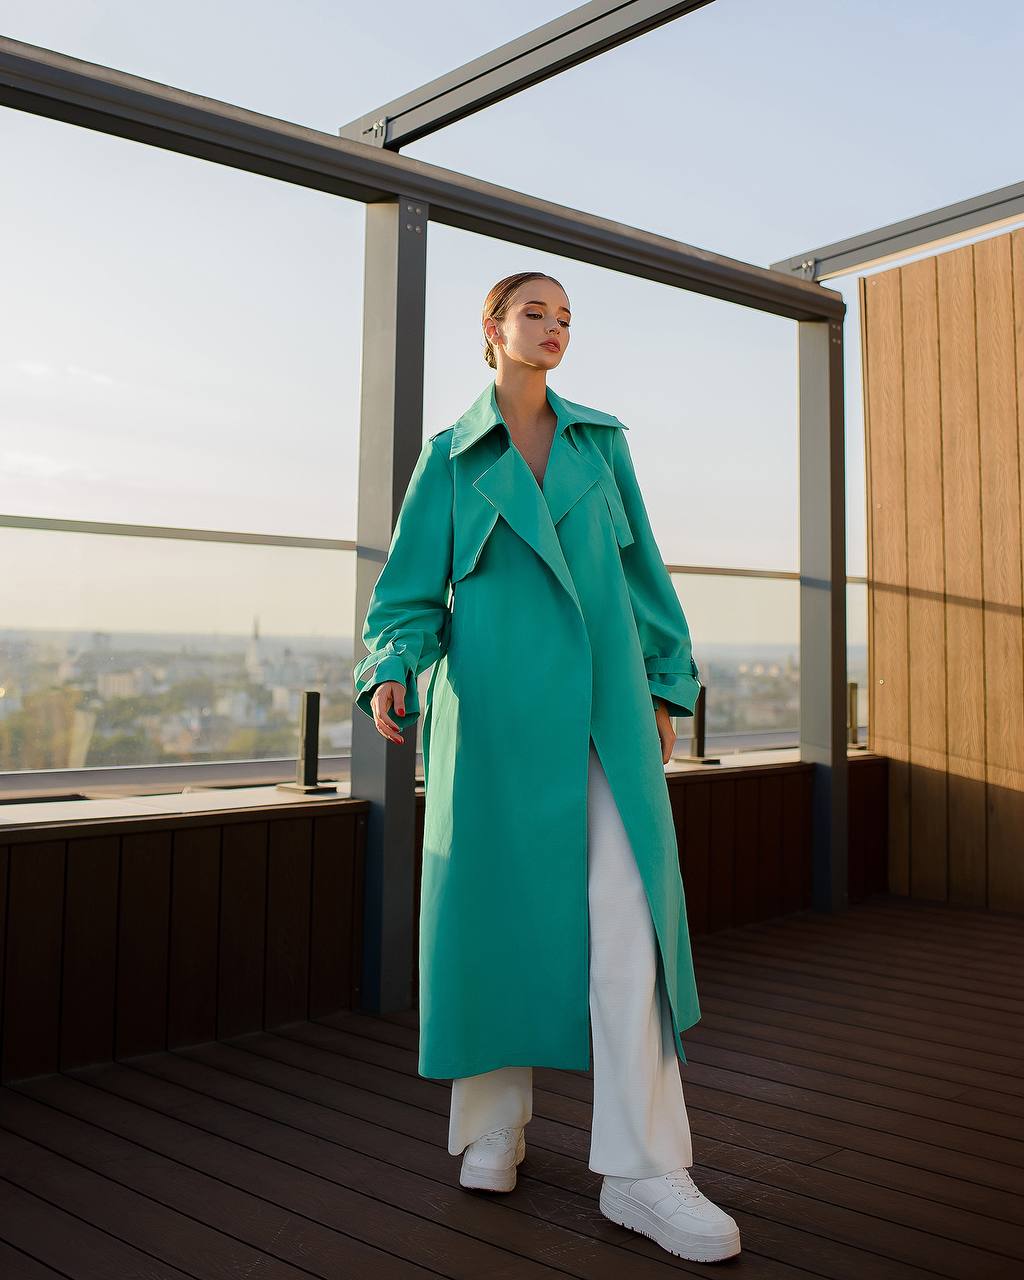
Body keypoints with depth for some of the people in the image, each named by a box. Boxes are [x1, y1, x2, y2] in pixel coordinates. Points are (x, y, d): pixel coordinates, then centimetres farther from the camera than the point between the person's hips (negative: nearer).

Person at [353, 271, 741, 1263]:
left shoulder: (600, 440, 14)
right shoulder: (451, 457, 8)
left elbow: (640, 567, 16)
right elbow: (413, 585, 4)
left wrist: (665, 684, 11)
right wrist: (391, 669, -15)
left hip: (603, 701, 2)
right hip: (495, 702, -1)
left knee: (625, 911, -8)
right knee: (498, 899, 4)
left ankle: (643, 1171, -3)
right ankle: (495, 1122, 24)